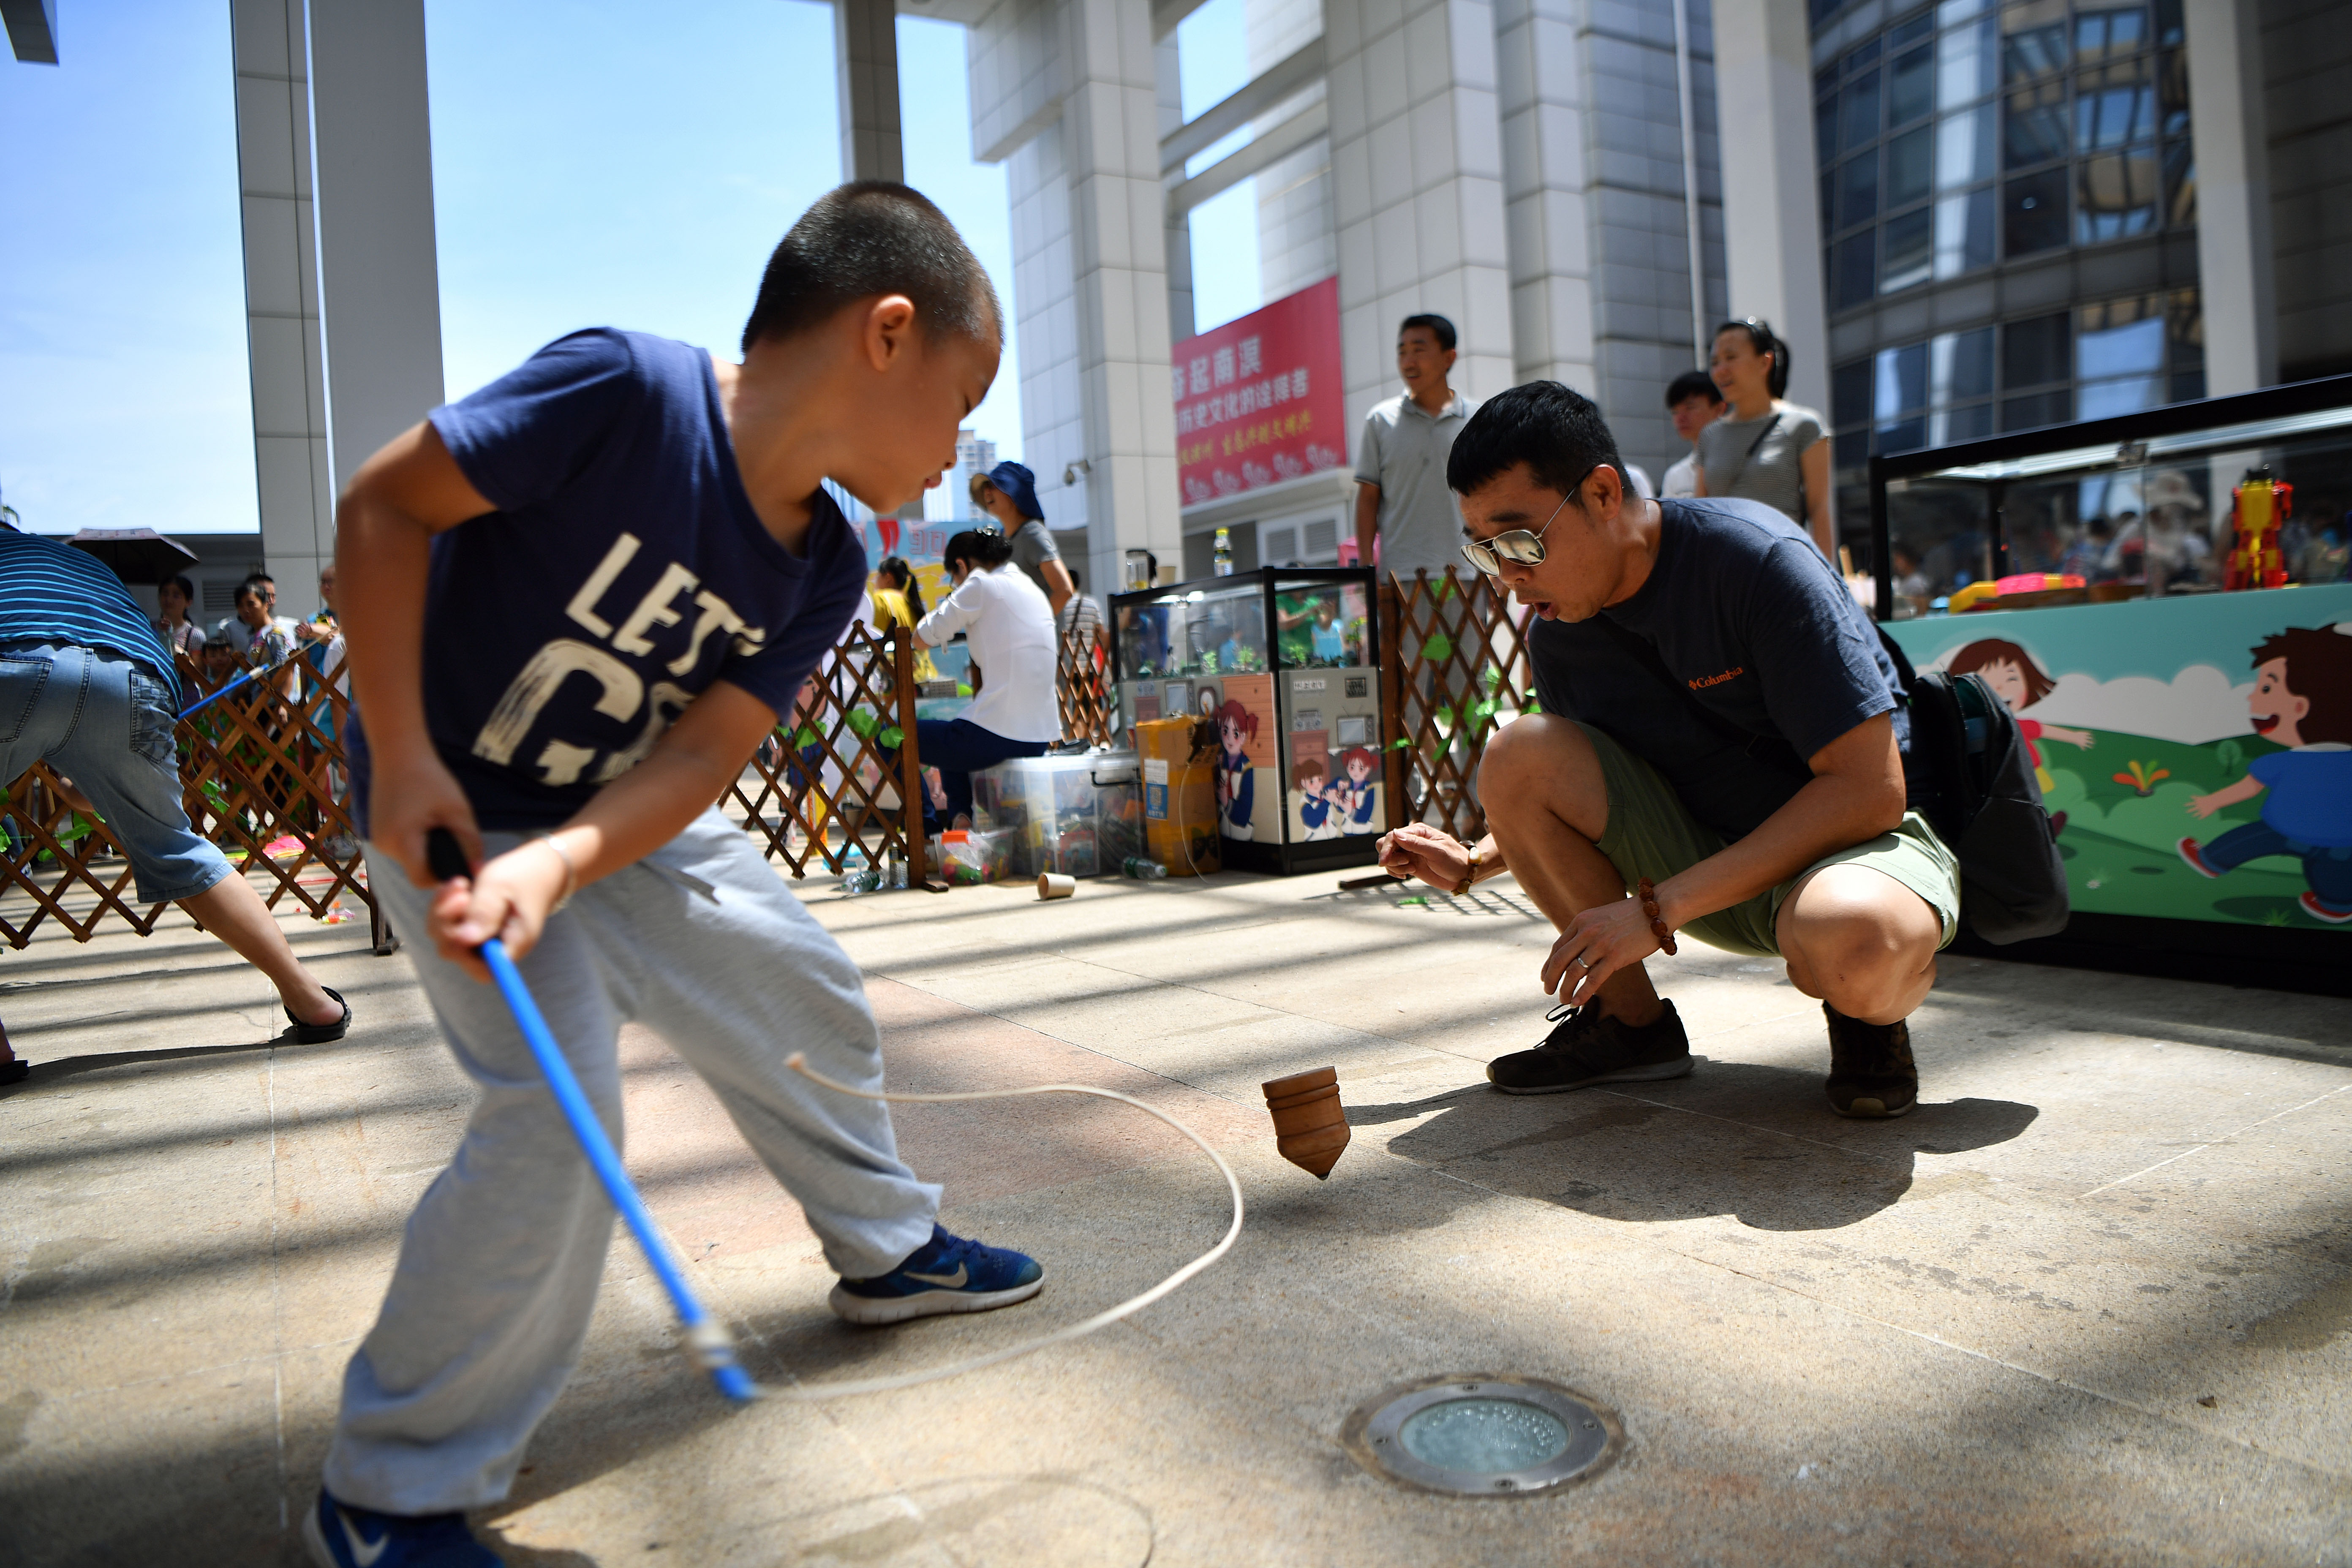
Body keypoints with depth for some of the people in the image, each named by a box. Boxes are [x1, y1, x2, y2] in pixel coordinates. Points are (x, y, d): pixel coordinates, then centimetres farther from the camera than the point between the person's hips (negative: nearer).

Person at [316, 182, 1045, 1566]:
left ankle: (889, 1249, 37)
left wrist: (554, 866, -32)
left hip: (625, 820, 7)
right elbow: (385, 506, -22)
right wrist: (402, 757, -26)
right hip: (448, 813, -7)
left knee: (804, 995, 12)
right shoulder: (624, 389, -29)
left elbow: (702, 753, -15)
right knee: (560, 1103, -18)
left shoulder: (824, 569, -9)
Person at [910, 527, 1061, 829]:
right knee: (953, 739, 38)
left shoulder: (982, 584, -7)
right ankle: (960, 816, 23)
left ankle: (928, 825, 18)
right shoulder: (1032, 589, 18)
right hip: (1039, 739, 9)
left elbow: (924, 637, -6)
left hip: (998, 737, -9)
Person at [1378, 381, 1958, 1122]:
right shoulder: (1557, 634, -4)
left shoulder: (1755, 557, -22)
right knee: (1517, 755, -17)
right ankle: (1631, 1020, -3)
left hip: (1859, 838, -5)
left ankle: (1871, 1011, -2)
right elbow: (1563, 797, 15)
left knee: (1850, 944, -42)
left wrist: (1659, 909, -29)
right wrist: (1475, 863, -4)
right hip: (1707, 853, 6)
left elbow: (1868, 790, -26)